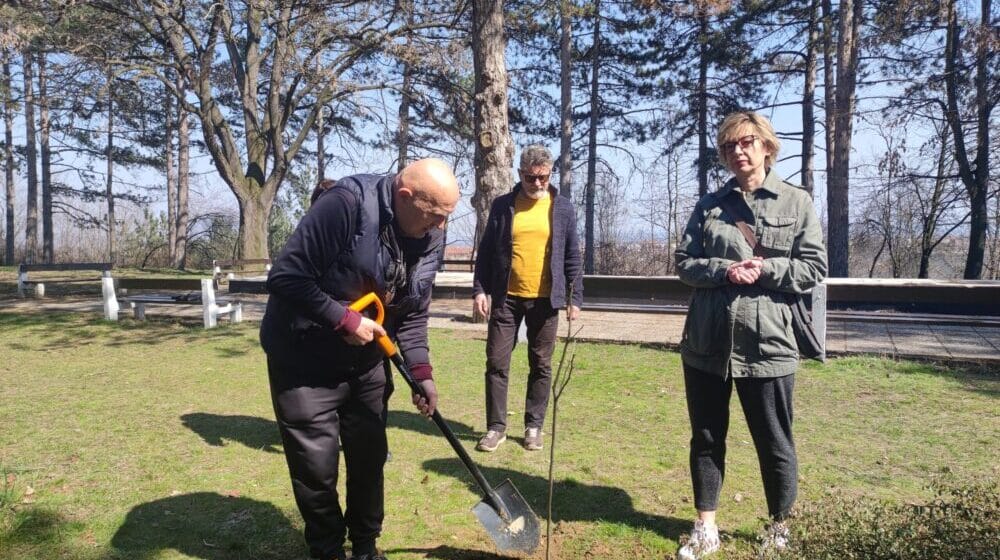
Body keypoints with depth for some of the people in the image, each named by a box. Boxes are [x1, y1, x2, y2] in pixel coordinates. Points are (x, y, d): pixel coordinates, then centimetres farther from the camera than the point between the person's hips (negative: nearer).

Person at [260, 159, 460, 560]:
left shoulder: (430, 239, -5)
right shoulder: (345, 205, -27)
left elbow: (413, 314, 3)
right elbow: (285, 278, -27)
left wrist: (421, 371, -6)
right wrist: (345, 320, -27)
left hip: (365, 361, 6)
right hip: (305, 360, -6)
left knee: (370, 457, 13)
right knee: (317, 467, 1)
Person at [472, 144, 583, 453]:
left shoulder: (563, 208, 3)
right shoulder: (502, 205, 3)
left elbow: (572, 256, 5)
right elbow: (486, 251, 5)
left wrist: (575, 297, 0)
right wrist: (479, 289, -3)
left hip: (545, 300, 0)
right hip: (506, 298, 0)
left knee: (541, 366, 8)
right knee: (496, 363, 1)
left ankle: (533, 426, 21)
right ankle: (496, 427, 13)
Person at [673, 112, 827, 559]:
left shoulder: (797, 203, 2)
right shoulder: (709, 204, 9)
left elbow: (814, 268, -1)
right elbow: (684, 262, 4)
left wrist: (766, 269, -16)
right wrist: (724, 271, -14)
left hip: (766, 342, -2)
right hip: (706, 342, 3)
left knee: (775, 445, 10)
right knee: (706, 438, 12)